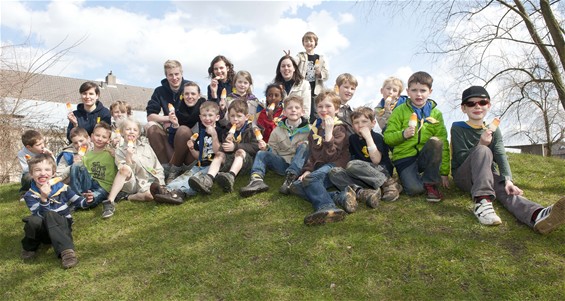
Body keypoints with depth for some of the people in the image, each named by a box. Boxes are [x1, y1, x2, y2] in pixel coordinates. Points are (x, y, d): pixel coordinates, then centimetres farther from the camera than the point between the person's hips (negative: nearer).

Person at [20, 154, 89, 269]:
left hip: (63, 226, 0)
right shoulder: (30, 195, -5)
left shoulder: (61, 187, 1)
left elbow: (76, 200, 10)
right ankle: (29, 247, -4)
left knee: (50, 215, -34)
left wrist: (86, 201, -13)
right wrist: (44, 199, -34)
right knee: (33, 220, -34)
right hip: (44, 231, 1)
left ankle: (66, 251, -46)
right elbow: (41, 215, -18)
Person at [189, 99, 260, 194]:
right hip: (229, 159, 5)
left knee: (240, 151, -31)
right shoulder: (228, 130, 15)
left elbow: (255, 147, -12)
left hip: (244, 161, -4)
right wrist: (228, 139, -10)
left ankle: (231, 176, -60)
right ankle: (208, 179, -46)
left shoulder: (250, 130, 2)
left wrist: (235, 146, -19)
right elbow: (222, 149, 12)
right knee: (219, 154, -19)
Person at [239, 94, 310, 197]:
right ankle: (257, 180, -39)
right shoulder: (278, 130, 9)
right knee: (261, 153, -13)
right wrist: (266, 148, -10)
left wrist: (305, 145, -16)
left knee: (304, 146, -27)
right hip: (283, 164, 3)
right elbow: (273, 151, 11)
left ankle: (290, 177, -39)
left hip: (300, 165, -3)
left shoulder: (308, 129, 1)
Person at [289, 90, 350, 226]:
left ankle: (326, 206, -52)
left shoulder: (339, 128, -2)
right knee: (295, 186, -18)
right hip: (318, 168, 7)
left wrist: (328, 132, -21)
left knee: (311, 178, -35)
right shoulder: (315, 128, 19)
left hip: (334, 166, -7)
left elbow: (330, 156, -15)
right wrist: (307, 170, 2)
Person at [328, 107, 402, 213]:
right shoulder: (353, 138, 12)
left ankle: (387, 183, -26)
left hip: (382, 172, -6)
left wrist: (368, 136, -19)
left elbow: (376, 160, -21)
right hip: (361, 176, 6)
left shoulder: (377, 137, -5)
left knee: (352, 165, -31)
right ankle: (360, 192, -39)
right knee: (334, 172, -16)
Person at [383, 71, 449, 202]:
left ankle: (430, 183, -12)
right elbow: (387, 138, -4)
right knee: (414, 189, -28)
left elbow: (444, 144, 2)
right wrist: (403, 134, -25)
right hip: (404, 158, -3)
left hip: (425, 157, 3)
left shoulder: (435, 113, 4)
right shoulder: (400, 111, -1)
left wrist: (444, 172, -2)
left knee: (436, 141, -29)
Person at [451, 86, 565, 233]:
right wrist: (480, 144, -27)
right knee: (483, 150, -31)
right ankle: (482, 202, -48)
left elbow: (501, 156, -5)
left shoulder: (494, 130, 9)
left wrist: (507, 179, -23)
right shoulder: (458, 128, -2)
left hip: (488, 175, 4)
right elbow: (461, 158, -11)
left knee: (506, 189, -30)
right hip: (463, 176, -3)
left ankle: (536, 215, -62)